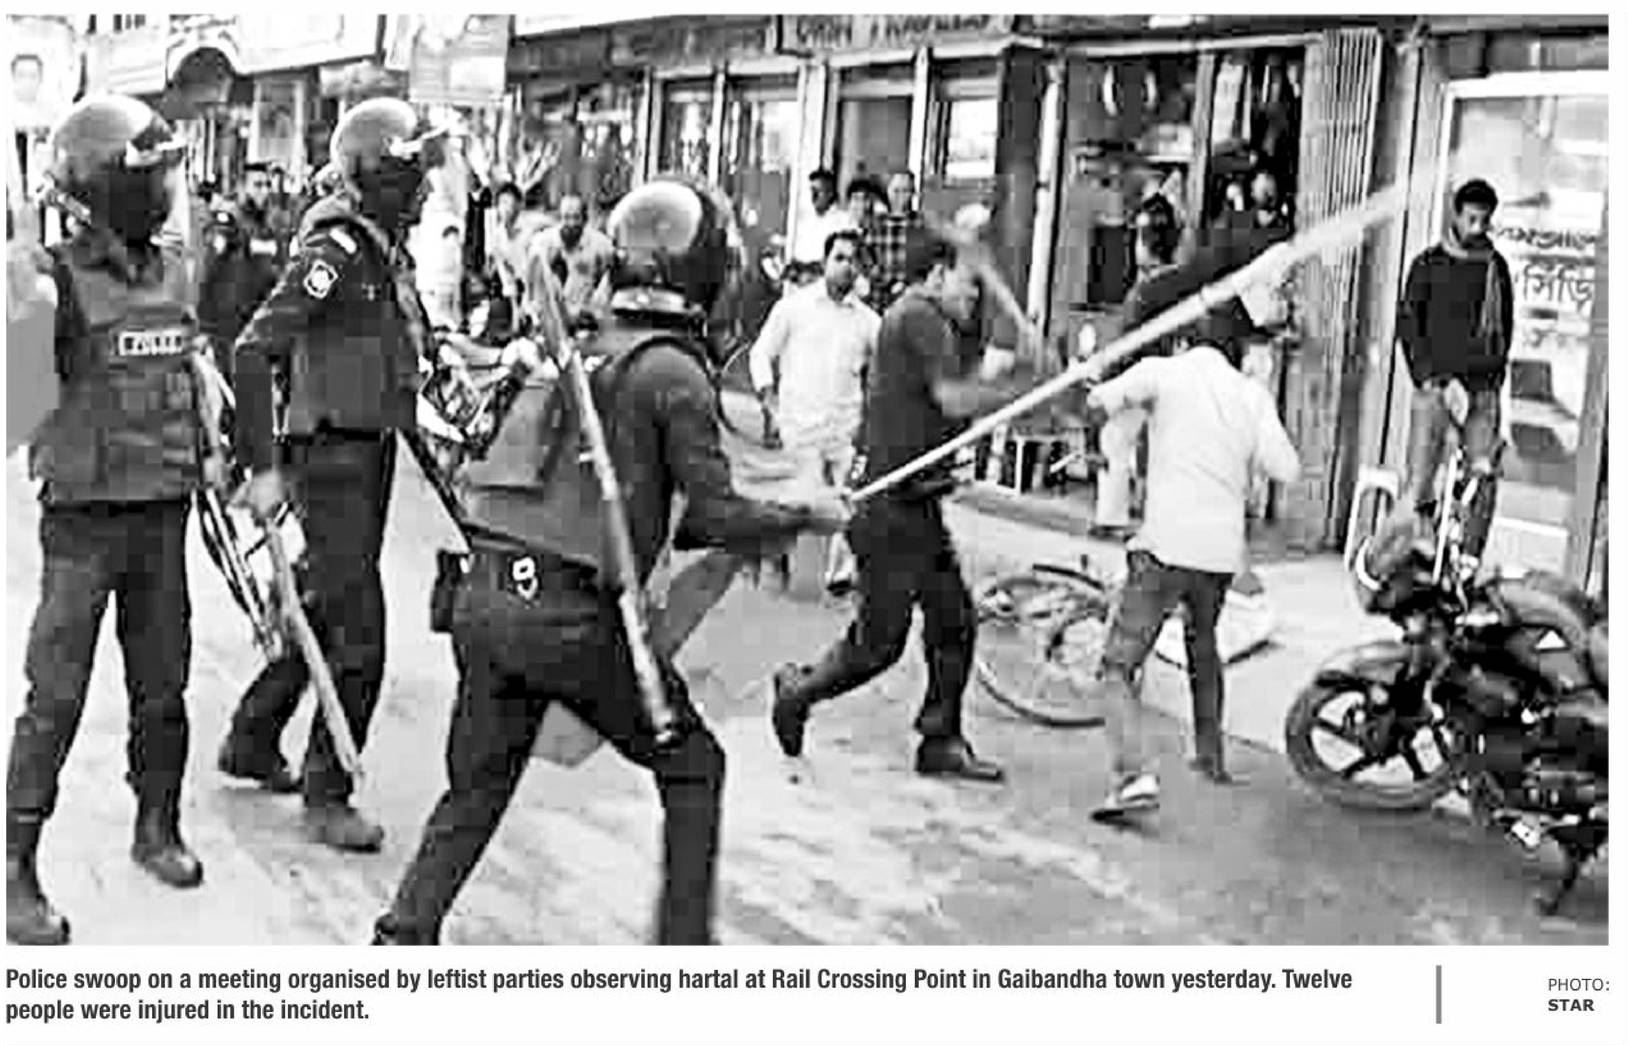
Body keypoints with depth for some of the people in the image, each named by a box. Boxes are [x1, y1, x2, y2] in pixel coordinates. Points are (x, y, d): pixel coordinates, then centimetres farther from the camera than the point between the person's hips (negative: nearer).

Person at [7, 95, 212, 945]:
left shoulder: (173, 271, 8)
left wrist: (204, 460, 21)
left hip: (163, 512, 6)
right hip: (84, 514, -5)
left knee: (162, 687, 14)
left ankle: (158, 827, 31)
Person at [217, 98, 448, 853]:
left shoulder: (386, 251, 11)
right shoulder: (335, 251, -17)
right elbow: (253, 350, -22)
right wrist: (264, 467, -23)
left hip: (371, 456, 9)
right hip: (331, 458, -9)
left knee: (326, 614, 19)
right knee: (358, 636, -7)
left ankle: (251, 742, 37)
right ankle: (326, 797, 6)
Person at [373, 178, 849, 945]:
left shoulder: (580, 346, 16)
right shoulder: (673, 371, -6)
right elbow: (715, 516, -9)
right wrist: (807, 516, 7)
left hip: (485, 595, 7)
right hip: (572, 618, -6)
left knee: (477, 784, 20)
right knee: (692, 766, 13)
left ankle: (405, 932, 13)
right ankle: (683, 945, 14)